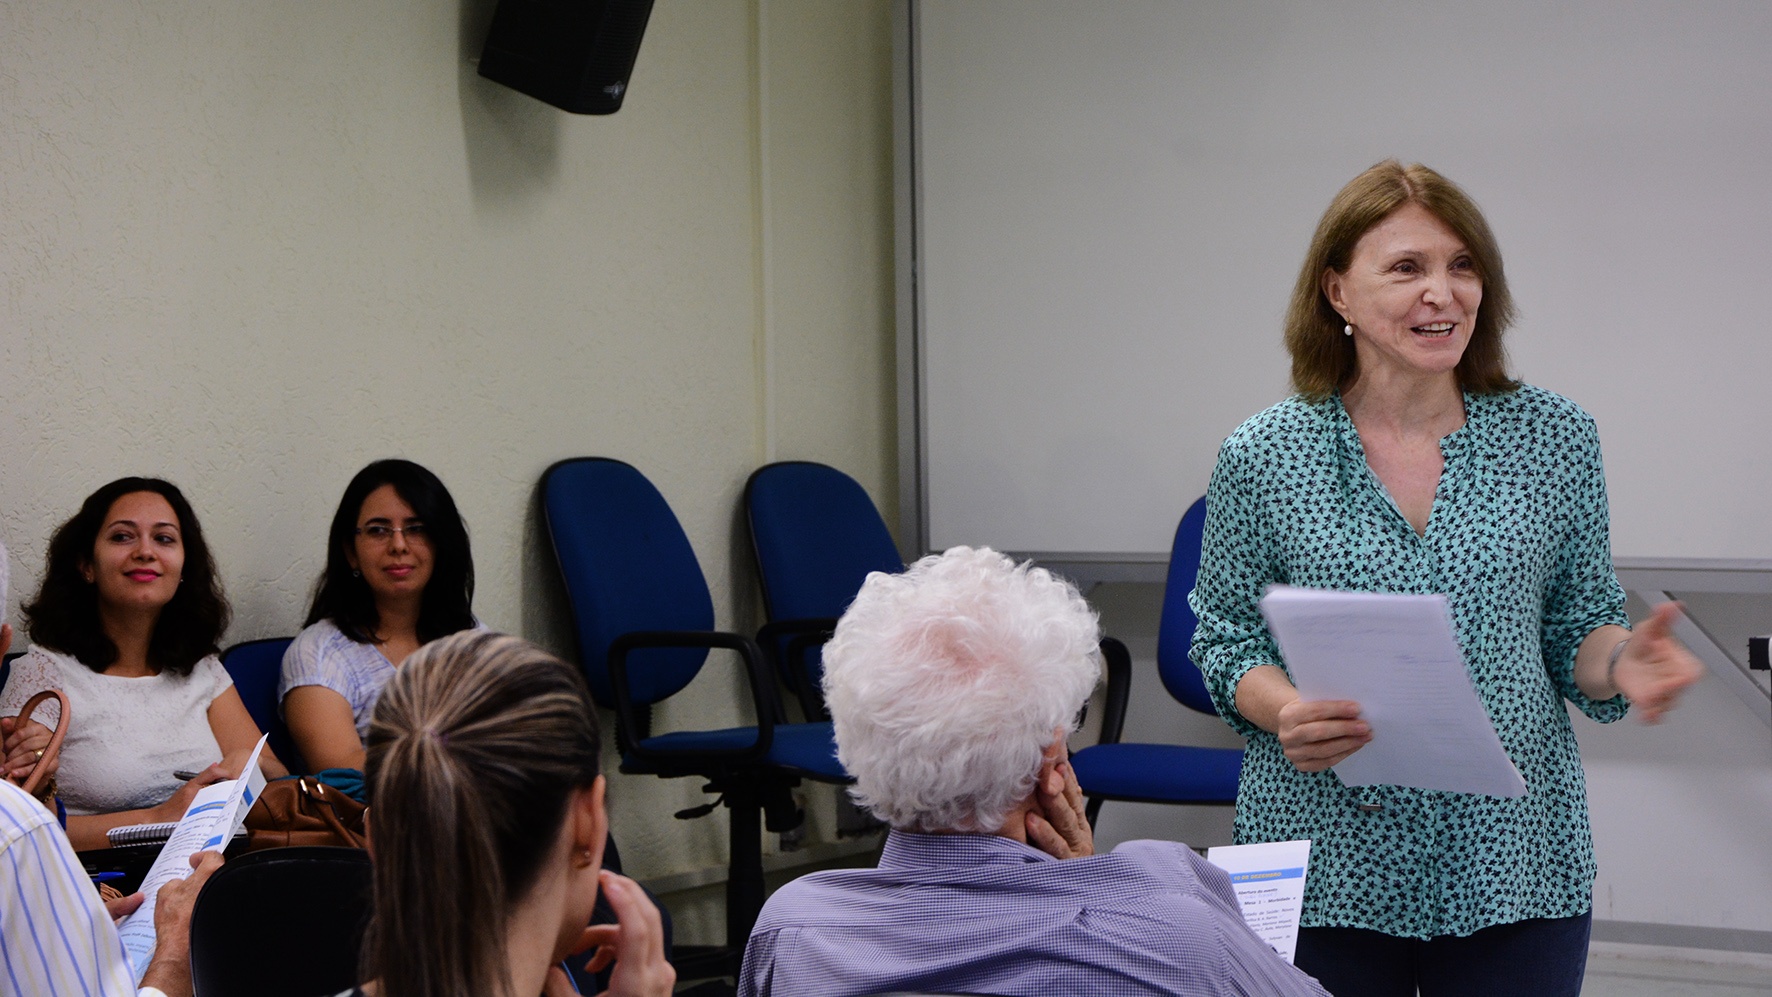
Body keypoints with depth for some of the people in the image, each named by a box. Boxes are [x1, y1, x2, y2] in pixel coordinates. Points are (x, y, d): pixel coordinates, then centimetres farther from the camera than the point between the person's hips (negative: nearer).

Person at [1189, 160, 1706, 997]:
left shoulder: (1556, 439, 2)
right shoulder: (1263, 456, -3)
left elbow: (1573, 633, 8)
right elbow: (1223, 643, 3)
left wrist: (1620, 662, -14)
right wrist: (1285, 712, -17)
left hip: (1514, 863, 1)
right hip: (1325, 865, -1)